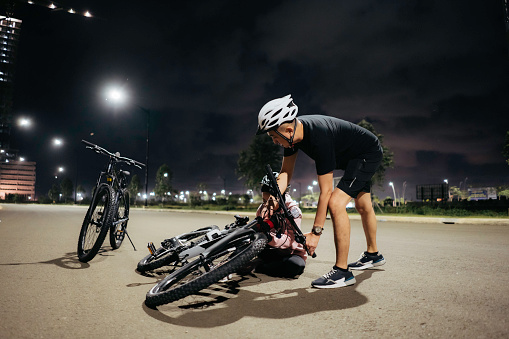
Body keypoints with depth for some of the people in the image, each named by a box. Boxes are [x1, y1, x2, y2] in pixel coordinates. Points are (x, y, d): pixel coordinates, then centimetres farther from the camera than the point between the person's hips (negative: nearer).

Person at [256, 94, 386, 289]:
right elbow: (286, 172, -5)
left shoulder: (319, 138, -40)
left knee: (335, 203, -24)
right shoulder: (293, 133, -15)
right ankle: (373, 255, 42)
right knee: (363, 207, 22)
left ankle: (342, 272, -16)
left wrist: (315, 232, -29)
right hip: (353, 156, 9)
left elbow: (325, 191, -35)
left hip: (369, 154, -9)